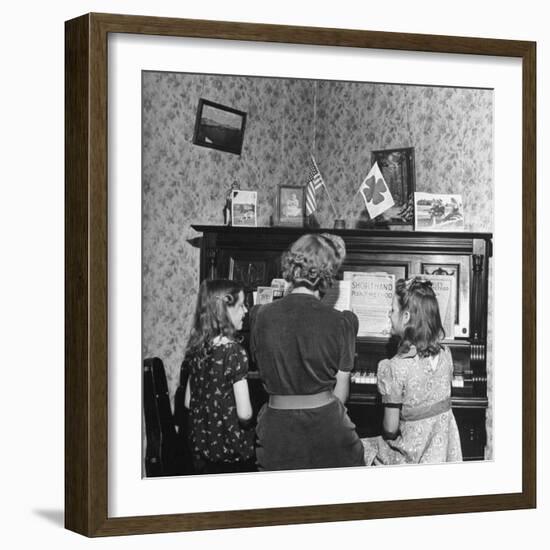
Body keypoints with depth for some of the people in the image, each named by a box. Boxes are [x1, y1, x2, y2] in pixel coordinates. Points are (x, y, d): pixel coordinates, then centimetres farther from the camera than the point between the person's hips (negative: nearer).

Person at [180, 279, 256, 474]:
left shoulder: (196, 349, 2)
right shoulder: (234, 351, -18)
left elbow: (188, 402, 10)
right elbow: (244, 413, -20)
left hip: (200, 447, 7)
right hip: (232, 451, -7)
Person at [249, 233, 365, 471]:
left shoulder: (260, 316, -5)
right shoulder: (340, 322, -9)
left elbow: (265, 375, 7)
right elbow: (340, 392, -1)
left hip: (277, 429, 2)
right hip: (326, 423, -2)